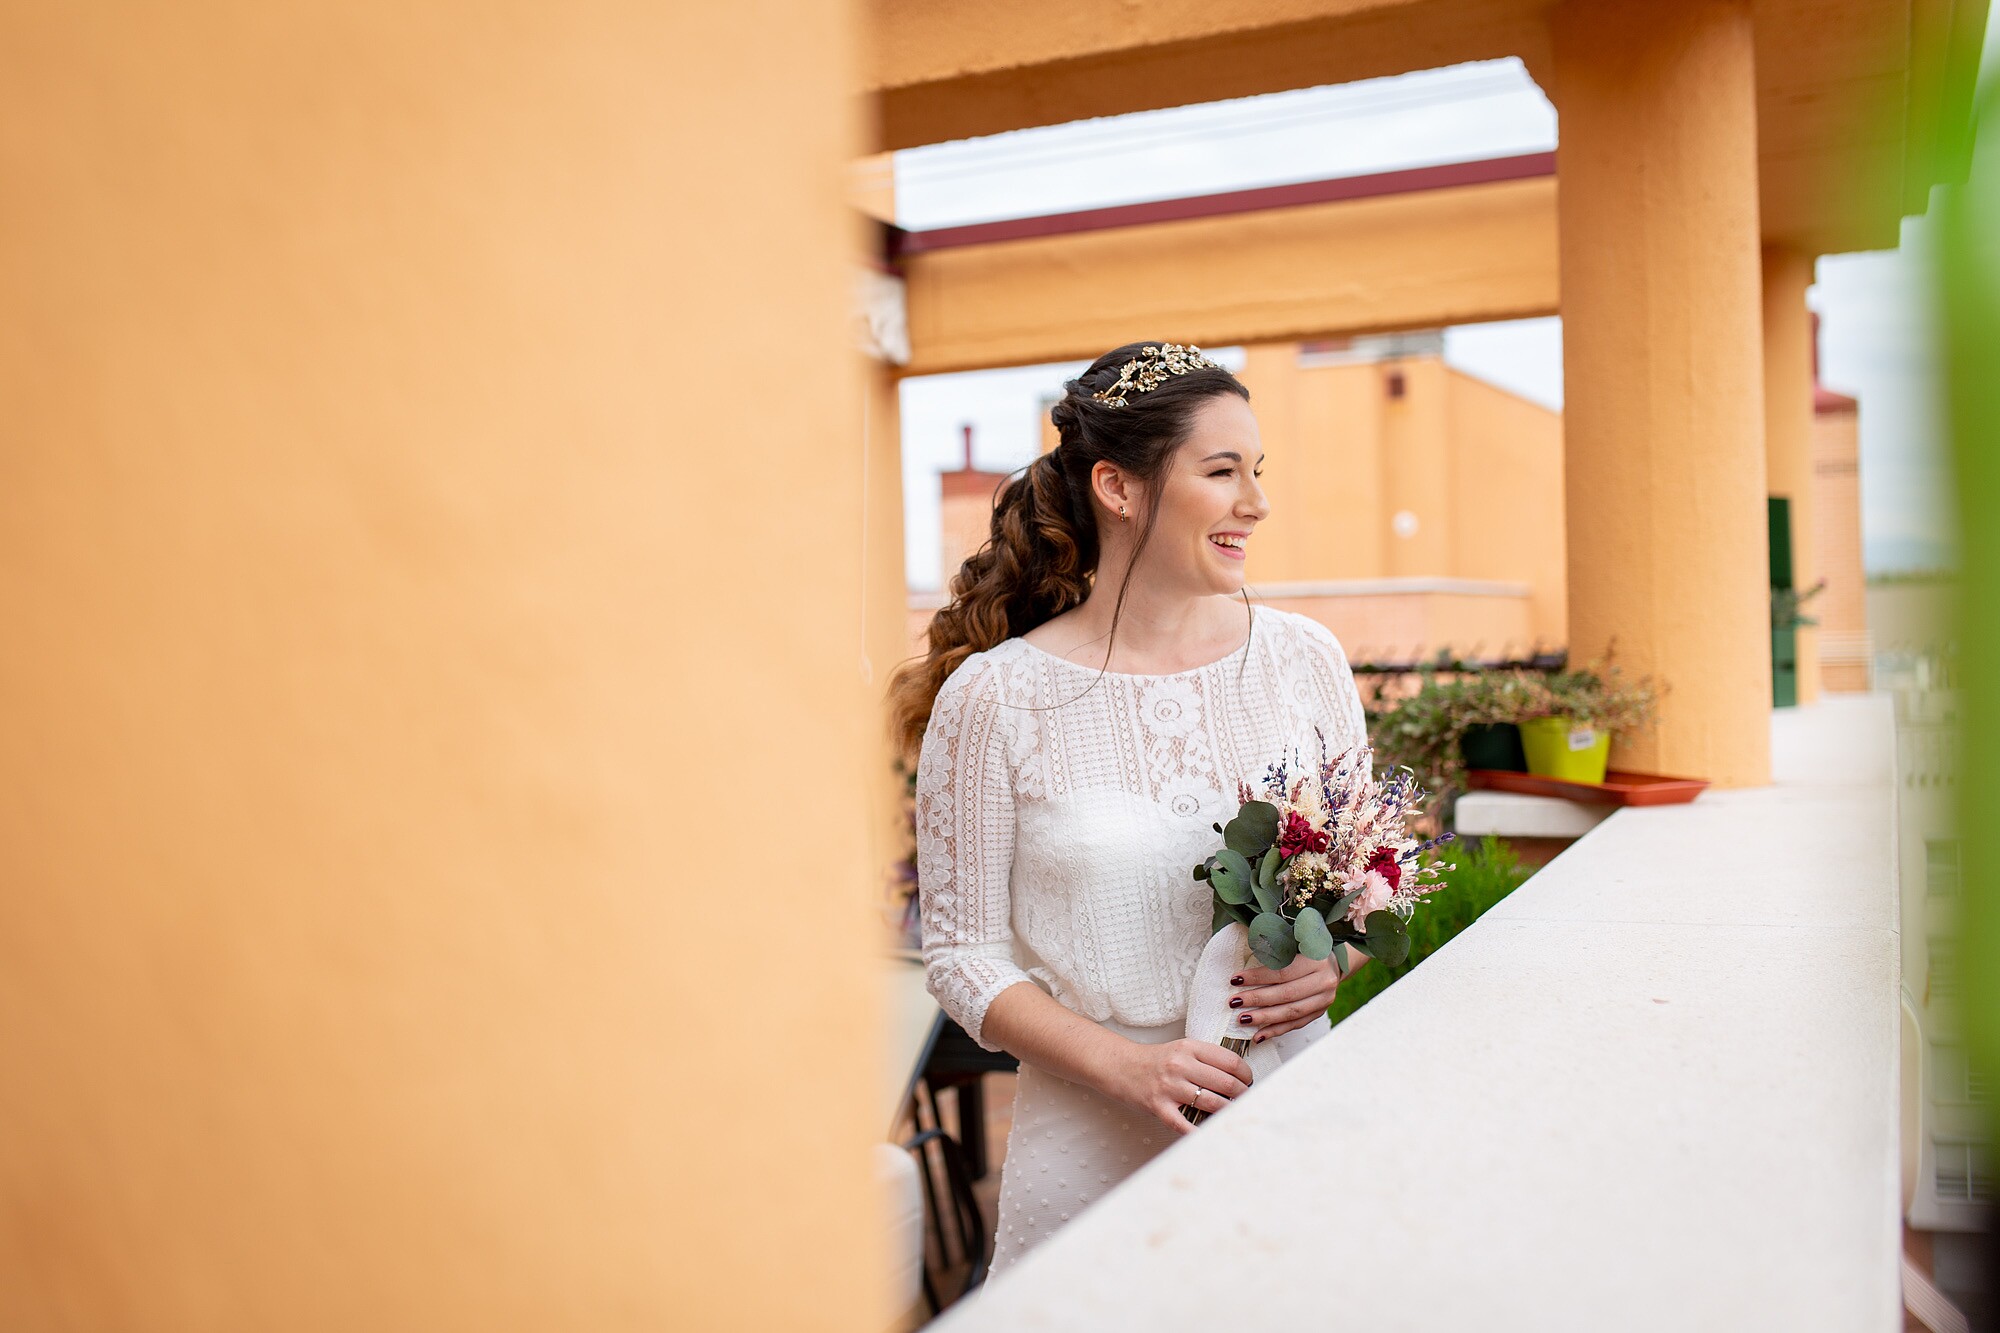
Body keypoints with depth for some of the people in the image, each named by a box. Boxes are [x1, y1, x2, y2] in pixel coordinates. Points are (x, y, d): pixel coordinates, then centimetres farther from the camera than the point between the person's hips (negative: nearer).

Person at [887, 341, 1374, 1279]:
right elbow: (962, 954, -7)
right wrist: (1127, 1065, -18)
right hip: (1093, 1146, -3)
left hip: (1291, 1116, 3)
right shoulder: (992, 698, -11)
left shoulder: (1304, 658, -1)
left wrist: (1334, 964, -10)